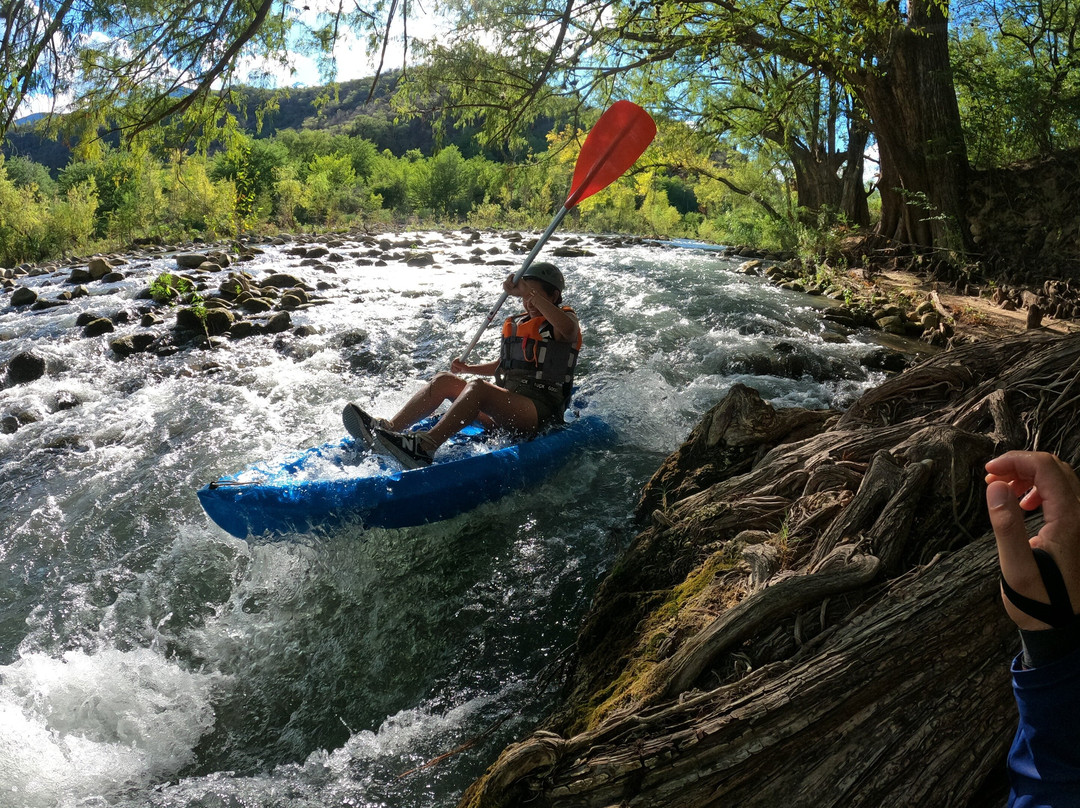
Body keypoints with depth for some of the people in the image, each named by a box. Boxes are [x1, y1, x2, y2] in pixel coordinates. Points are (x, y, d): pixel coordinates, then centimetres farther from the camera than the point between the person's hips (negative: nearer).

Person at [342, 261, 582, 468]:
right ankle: (390, 428, -27)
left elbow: (567, 328, -28)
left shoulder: (565, 320, 0)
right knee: (444, 380, -9)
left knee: (478, 387, -34)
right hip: (506, 407, 7)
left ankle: (424, 447, -51)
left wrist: (527, 291, -33)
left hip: (540, 414, -7)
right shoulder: (515, 325, 21)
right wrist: (469, 368, 15)